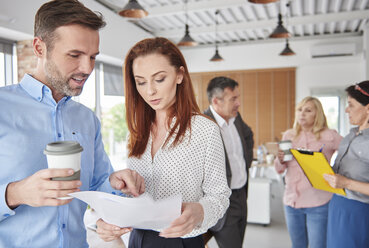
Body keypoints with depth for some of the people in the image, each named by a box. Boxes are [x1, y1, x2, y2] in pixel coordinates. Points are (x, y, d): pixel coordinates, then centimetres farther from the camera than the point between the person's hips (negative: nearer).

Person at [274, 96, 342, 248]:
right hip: (292, 200, 4)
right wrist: (280, 160, -12)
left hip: (318, 202, -4)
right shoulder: (288, 135, 6)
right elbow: (279, 170, 10)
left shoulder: (329, 136, -6)